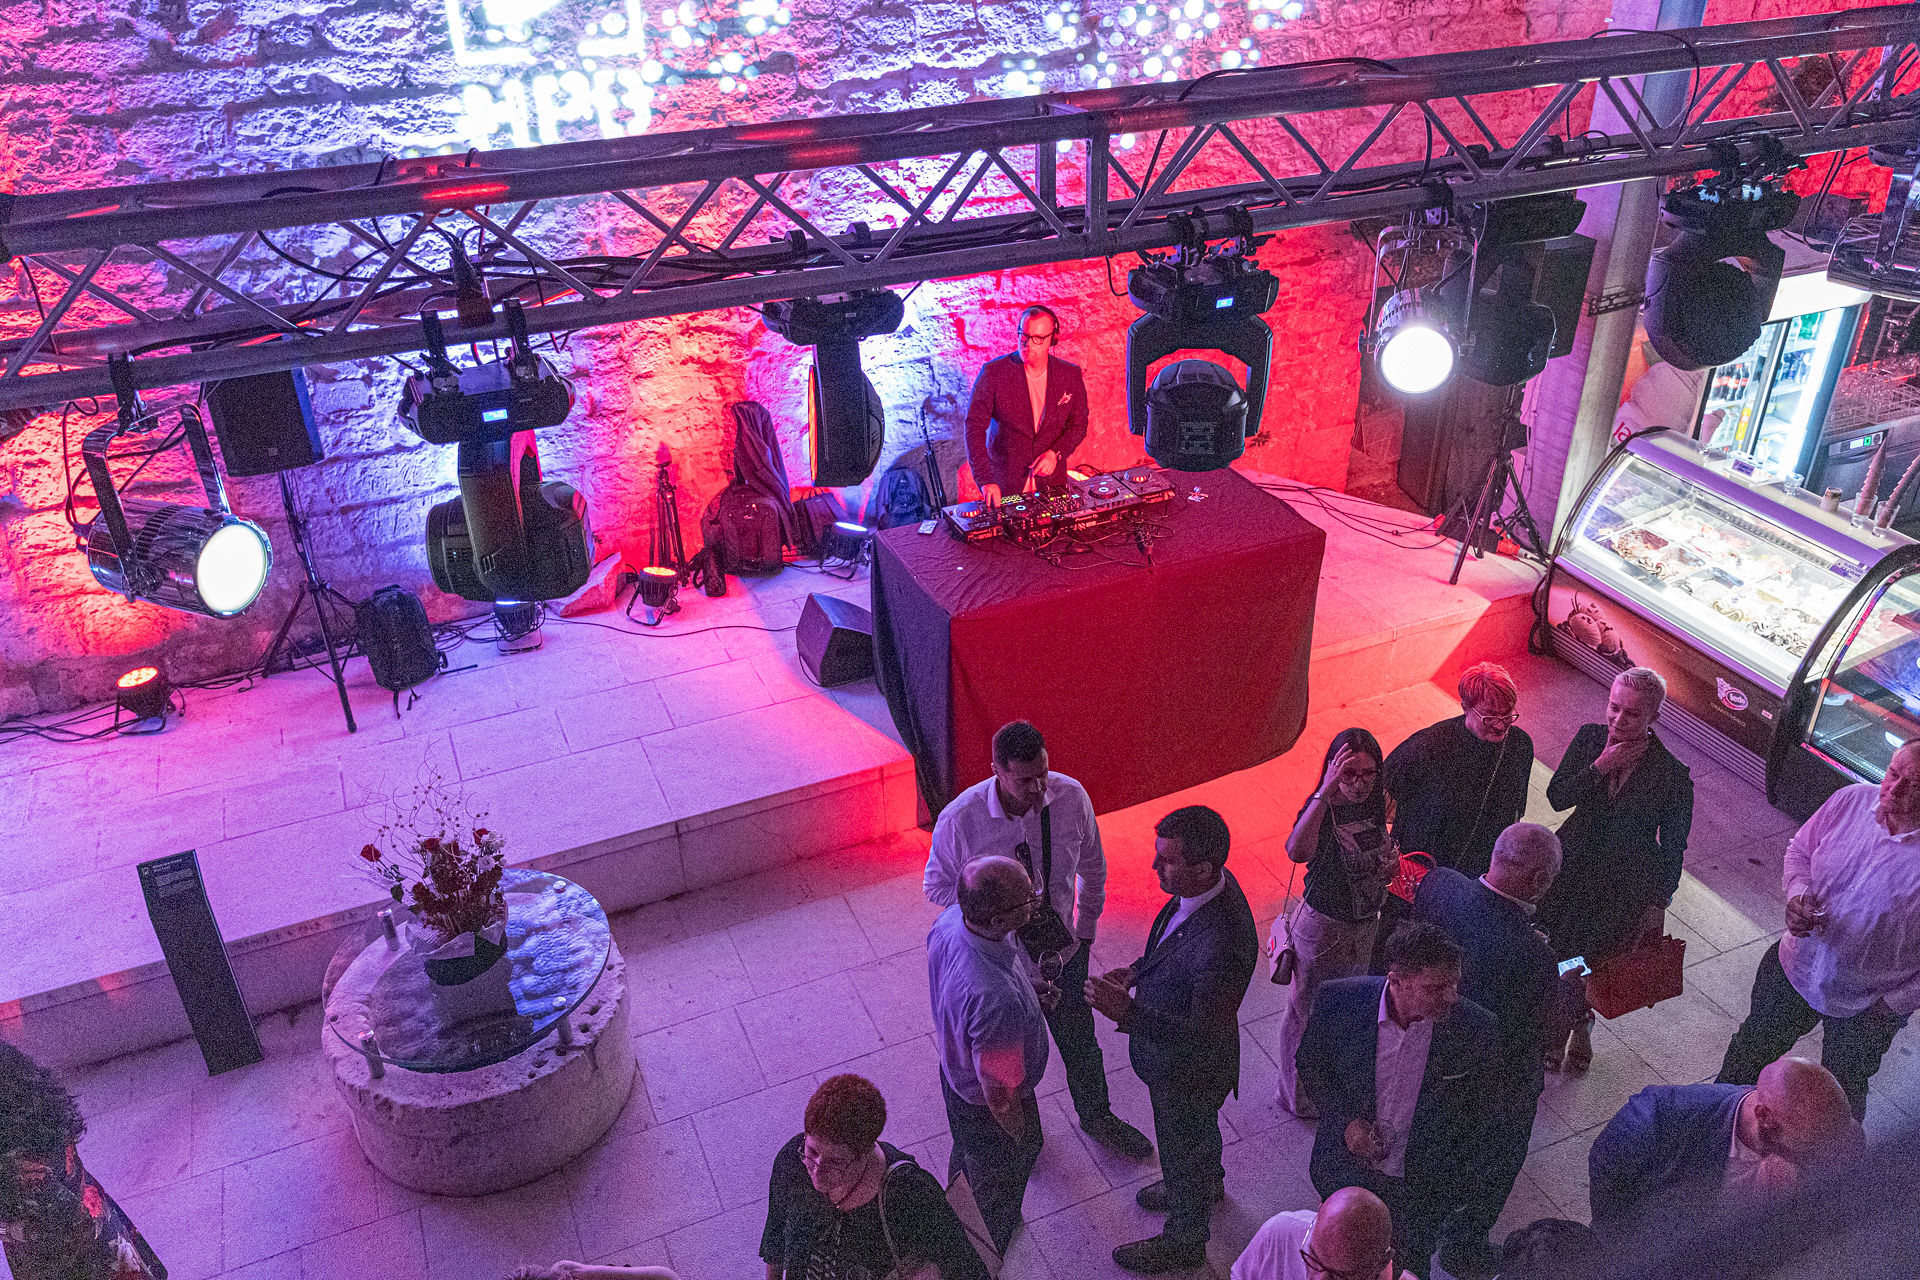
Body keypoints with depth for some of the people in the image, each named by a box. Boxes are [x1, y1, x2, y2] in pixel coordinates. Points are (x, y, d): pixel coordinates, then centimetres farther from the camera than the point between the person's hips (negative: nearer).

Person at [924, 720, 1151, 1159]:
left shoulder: (1072, 797, -20)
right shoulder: (960, 819, -28)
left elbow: (1092, 866, -1)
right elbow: (938, 886, -11)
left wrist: (1086, 928, 9)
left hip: (1063, 949, 2)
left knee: (1080, 1042, 24)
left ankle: (1097, 1117, 55)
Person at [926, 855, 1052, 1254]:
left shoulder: (951, 919, -23)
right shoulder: (998, 1000, -47)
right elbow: (1000, 1095, -31)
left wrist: (1026, 989, -4)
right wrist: (1022, 1138, -11)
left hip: (954, 1068, 7)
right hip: (987, 1113, -7)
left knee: (966, 1156, 37)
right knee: (995, 1193, 25)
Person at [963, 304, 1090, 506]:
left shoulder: (1071, 375, -2)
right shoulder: (993, 372, -11)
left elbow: (1078, 425, 8)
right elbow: (975, 426, -15)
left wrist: (1055, 453, -13)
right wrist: (985, 481, -26)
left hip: (1051, 480, 2)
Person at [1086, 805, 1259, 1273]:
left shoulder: (1220, 945, -44)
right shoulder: (1208, 882, -16)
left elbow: (1204, 1034, -32)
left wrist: (1127, 1013, -34)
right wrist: (1138, 970, -6)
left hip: (1189, 1071, -7)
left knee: (1183, 1150, 21)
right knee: (1198, 1132, 35)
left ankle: (1183, 1242, 50)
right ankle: (1206, 1183, 66)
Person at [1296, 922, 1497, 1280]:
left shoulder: (1475, 1026, -16)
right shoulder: (1341, 1001, -16)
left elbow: (1481, 1114, 1)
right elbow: (1310, 1066, 2)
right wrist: (1345, 1121, -11)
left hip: (1425, 1183, 0)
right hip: (1349, 1165, 0)